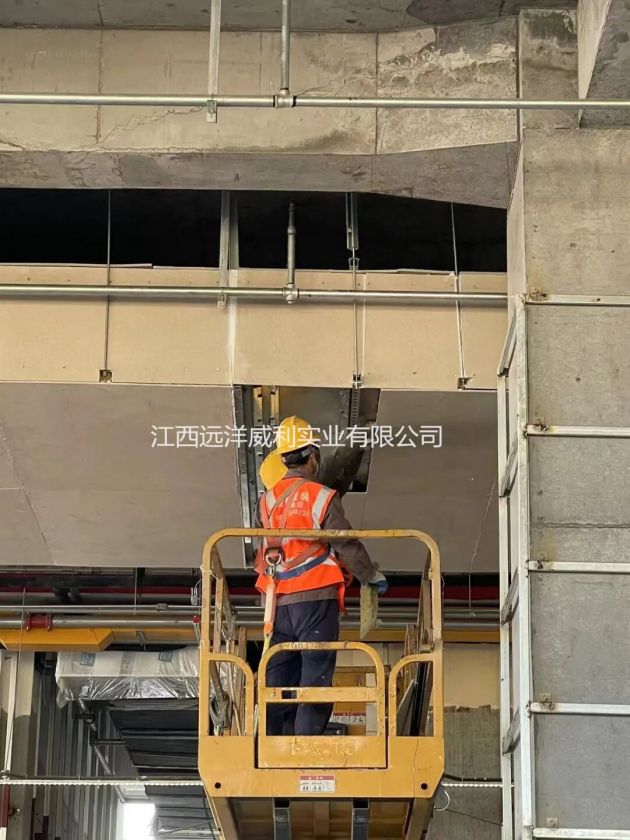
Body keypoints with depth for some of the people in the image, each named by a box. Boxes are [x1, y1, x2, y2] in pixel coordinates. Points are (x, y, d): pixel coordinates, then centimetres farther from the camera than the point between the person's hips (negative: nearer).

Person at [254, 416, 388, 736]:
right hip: (315, 600, -5)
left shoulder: (267, 501, 10)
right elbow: (346, 544, -6)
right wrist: (373, 577, 9)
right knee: (316, 676, -5)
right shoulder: (322, 497, -6)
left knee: (279, 678, 9)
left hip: (279, 602, 5)